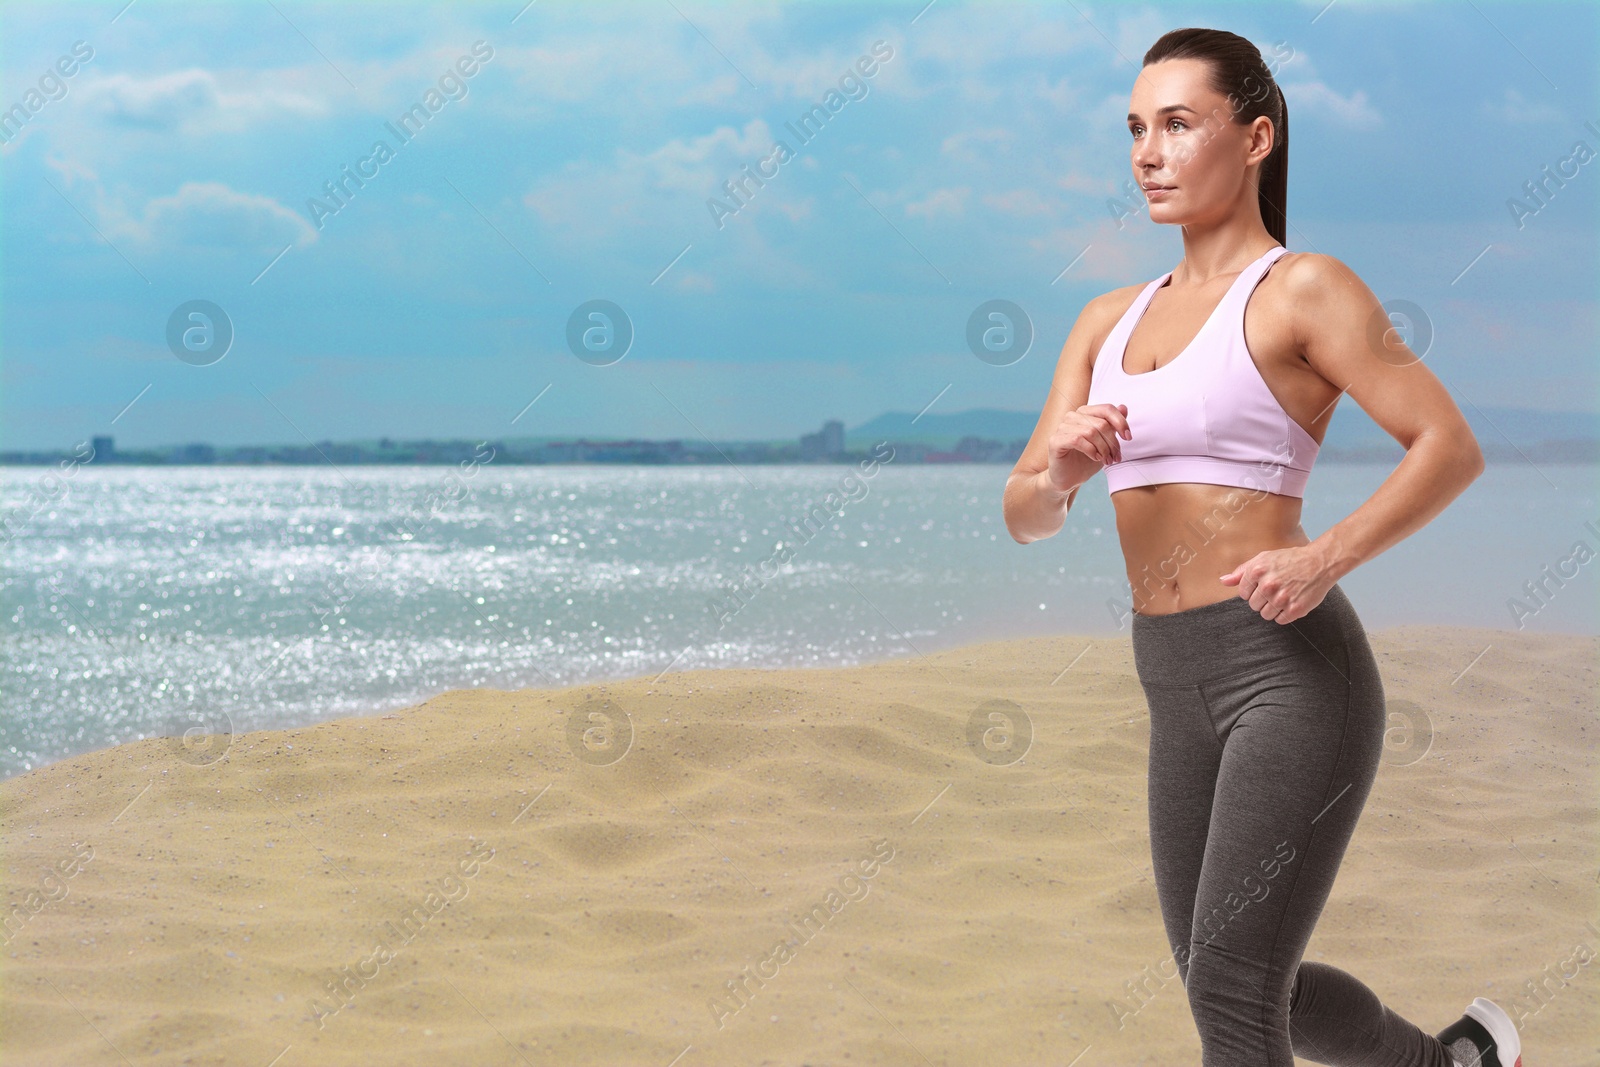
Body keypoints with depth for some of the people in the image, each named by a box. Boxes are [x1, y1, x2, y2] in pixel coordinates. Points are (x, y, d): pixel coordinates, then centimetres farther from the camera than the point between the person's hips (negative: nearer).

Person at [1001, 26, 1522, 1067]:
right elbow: (1024, 515, 10)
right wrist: (1059, 472, -13)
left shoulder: (1305, 290, -4)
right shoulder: (1110, 319, 15)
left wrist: (1324, 559, -21)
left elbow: (1452, 445, -8)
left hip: (1294, 670, -8)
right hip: (1181, 693, 8)